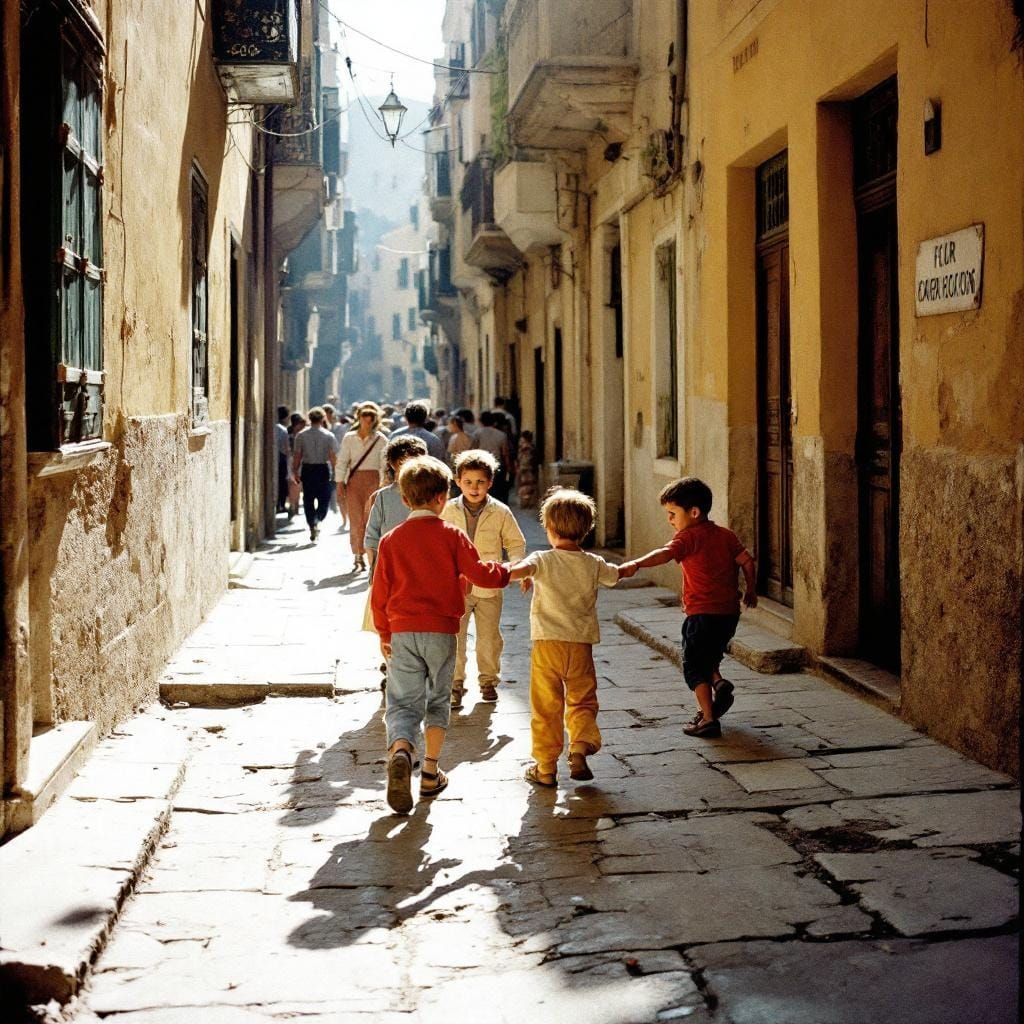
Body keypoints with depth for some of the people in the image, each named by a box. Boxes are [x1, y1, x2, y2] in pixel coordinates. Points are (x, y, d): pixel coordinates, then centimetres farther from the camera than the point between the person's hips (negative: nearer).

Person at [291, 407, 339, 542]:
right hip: (323, 469, -1)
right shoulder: (329, 435, -4)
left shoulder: (301, 435, 0)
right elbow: (333, 456, -7)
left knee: (308, 500, 10)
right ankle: (317, 521, -15)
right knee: (324, 498, 8)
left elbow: (297, 455, 0)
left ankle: (312, 528, 11)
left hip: (307, 469, 2)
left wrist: (295, 471, 7)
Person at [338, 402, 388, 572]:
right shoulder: (349, 438, 6)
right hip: (354, 481, 2)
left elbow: (384, 465, 0)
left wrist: (383, 485, -7)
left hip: (373, 480, -2)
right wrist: (340, 483, 2)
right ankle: (358, 557, 7)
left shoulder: (381, 440, 1)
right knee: (356, 519, -1)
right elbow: (342, 462, 8)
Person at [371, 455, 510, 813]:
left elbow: (380, 592, 5)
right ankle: (430, 773, 18)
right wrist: (507, 572, 17)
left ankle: (400, 751, -28)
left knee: (402, 702, 2)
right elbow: (479, 574, -4)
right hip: (441, 630, 0)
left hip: (402, 632, 1)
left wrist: (384, 634, 17)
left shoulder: (390, 540, 2)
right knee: (438, 700, 15)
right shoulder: (452, 536, -3)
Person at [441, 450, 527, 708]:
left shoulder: (501, 512, -4)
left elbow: (516, 543, 5)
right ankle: (455, 684, 8)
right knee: (454, 638, -3)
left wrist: (516, 565, -13)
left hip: (488, 587, 0)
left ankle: (488, 680, 28)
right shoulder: (448, 511, -2)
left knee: (489, 638, 10)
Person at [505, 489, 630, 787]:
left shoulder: (544, 560, -6)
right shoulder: (594, 564, 5)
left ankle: (546, 767, 11)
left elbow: (521, 569, -29)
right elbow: (618, 574, 26)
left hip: (547, 643, -2)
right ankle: (580, 748, -6)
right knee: (582, 702, 15)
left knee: (546, 707, 6)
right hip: (581, 644, 2)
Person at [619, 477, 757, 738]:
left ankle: (708, 719, -2)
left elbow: (665, 553, -28)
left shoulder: (688, 536, -10)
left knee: (694, 666, 3)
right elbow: (747, 561, 10)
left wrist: (636, 564, -43)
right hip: (730, 612, 7)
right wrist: (751, 591, 23)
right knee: (707, 657, 27)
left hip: (702, 613, -7)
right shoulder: (726, 535, 11)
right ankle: (719, 683, 2)